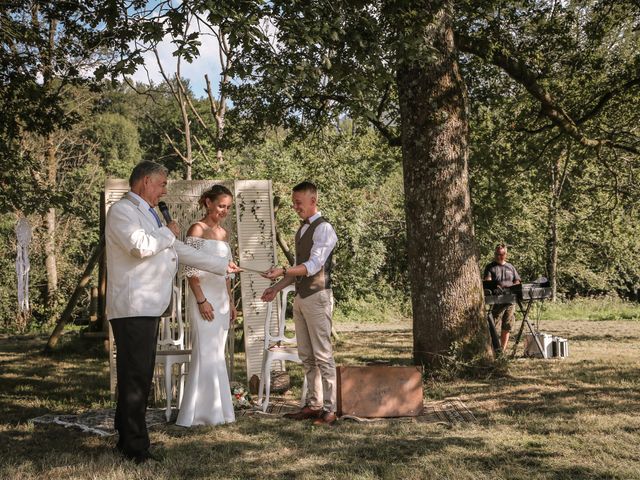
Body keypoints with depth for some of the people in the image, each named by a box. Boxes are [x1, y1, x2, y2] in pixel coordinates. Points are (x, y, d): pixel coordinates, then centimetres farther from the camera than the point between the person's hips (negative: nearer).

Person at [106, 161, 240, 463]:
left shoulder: (147, 214, 25)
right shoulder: (121, 211, -7)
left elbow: (180, 251, 30)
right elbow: (141, 246, -24)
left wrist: (222, 266, 32)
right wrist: (168, 232, -5)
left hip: (149, 308, 10)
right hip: (132, 308, -10)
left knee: (140, 376, 12)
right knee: (135, 378, -9)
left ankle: (127, 440, 19)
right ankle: (135, 447, -6)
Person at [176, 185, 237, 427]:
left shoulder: (224, 233, 15)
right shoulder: (197, 230, -7)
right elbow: (190, 269, -12)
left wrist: (231, 302, 17)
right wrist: (201, 300, -17)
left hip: (222, 300, 7)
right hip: (204, 299, -7)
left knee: (217, 356, 9)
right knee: (206, 355, -8)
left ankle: (216, 409, 15)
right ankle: (199, 413, -2)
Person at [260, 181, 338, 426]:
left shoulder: (324, 229, -11)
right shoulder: (302, 229, 17)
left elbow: (313, 265, -22)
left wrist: (283, 271, -31)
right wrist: (277, 287, 16)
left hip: (317, 297, -9)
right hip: (300, 296, 9)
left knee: (323, 356, -6)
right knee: (306, 357, 11)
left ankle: (329, 409, -1)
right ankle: (313, 405, 18)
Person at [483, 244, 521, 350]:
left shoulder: (510, 267, 19)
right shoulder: (490, 267, 6)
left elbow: (517, 282, 16)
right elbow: (487, 281, -8)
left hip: (510, 300, 4)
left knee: (507, 326, 6)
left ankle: (502, 349, 13)